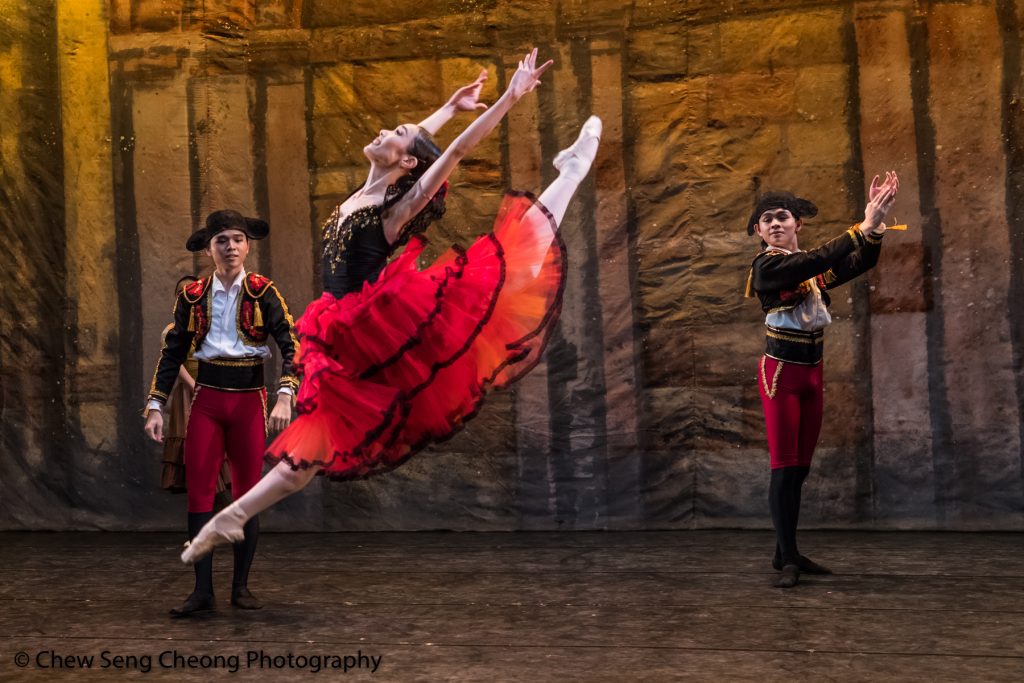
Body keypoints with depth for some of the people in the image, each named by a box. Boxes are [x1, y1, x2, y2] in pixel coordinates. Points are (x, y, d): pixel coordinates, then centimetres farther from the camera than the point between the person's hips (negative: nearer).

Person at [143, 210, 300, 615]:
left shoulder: (263, 293, 0)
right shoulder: (193, 297, 6)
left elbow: (290, 346, -8)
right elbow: (172, 354, 9)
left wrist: (285, 397, -21)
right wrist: (155, 407, 2)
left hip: (249, 399, -1)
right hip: (207, 399, 1)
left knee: (248, 494, 4)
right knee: (199, 491, -4)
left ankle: (241, 586, 16)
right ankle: (203, 590, 2)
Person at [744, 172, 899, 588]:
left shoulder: (810, 268, 10)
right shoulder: (767, 265, -10)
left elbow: (861, 263, -3)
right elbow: (821, 261, -24)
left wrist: (876, 224, -18)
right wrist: (864, 225, -25)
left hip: (812, 373, 7)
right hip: (781, 371, -7)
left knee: (800, 468, 9)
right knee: (784, 466, -8)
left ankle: (786, 553, 17)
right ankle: (788, 561, -5)